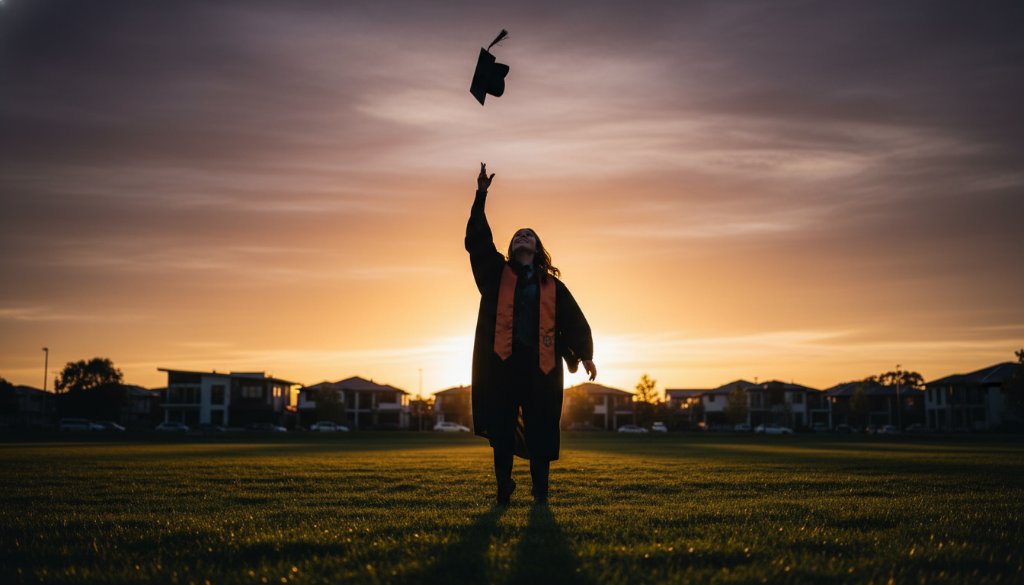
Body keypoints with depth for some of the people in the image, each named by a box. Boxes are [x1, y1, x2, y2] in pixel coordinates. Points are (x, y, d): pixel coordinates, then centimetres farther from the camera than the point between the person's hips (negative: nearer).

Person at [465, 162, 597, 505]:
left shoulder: (551, 285, 15)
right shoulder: (497, 274, 13)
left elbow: (574, 320, 18)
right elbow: (477, 241, 3)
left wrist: (585, 355, 13)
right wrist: (481, 195, -2)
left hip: (540, 365, 1)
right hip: (502, 362, 0)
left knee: (540, 429, 0)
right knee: (501, 428, 0)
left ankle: (540, 491, 7)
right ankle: (503, 489, 7)